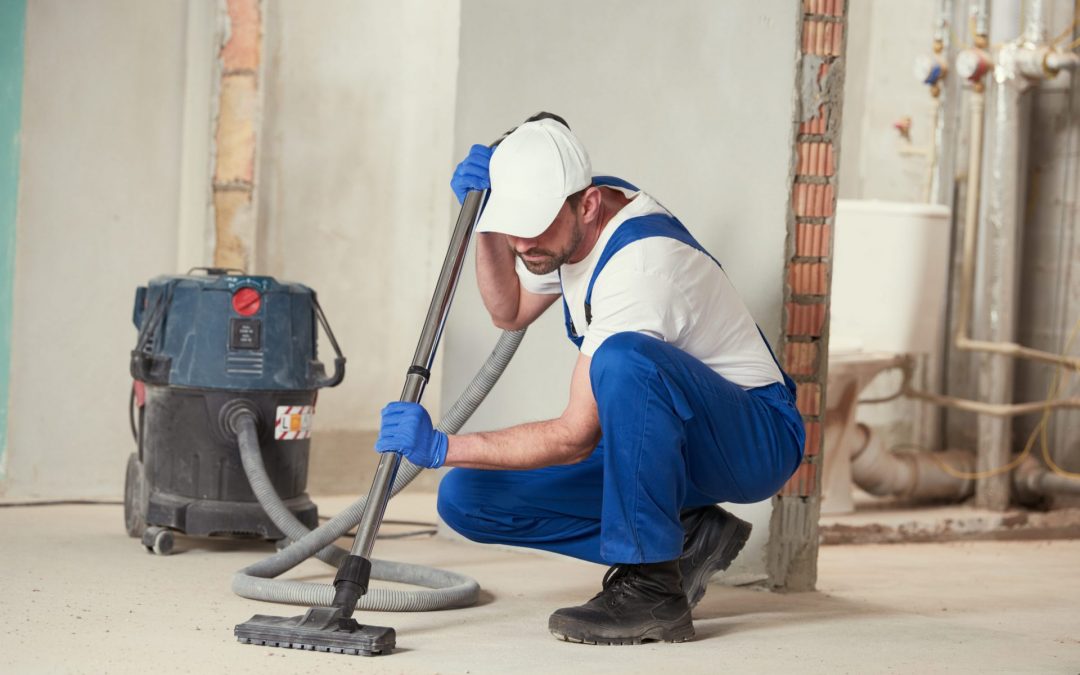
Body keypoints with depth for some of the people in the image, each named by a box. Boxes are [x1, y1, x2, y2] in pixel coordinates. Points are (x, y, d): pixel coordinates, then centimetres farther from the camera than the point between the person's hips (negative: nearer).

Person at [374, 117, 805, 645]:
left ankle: (652, 587, -27)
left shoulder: (640, 261, -30)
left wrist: (442, 447, -28)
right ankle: (684, 538, 2)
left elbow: (576, 439, -29)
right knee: (467, 498, -6)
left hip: (758, 437, -9)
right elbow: (510, 311, 16)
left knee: (623, 359, -41)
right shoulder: (569, 219, -3)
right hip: (656, 439, 9)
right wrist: (486, 224, -2)